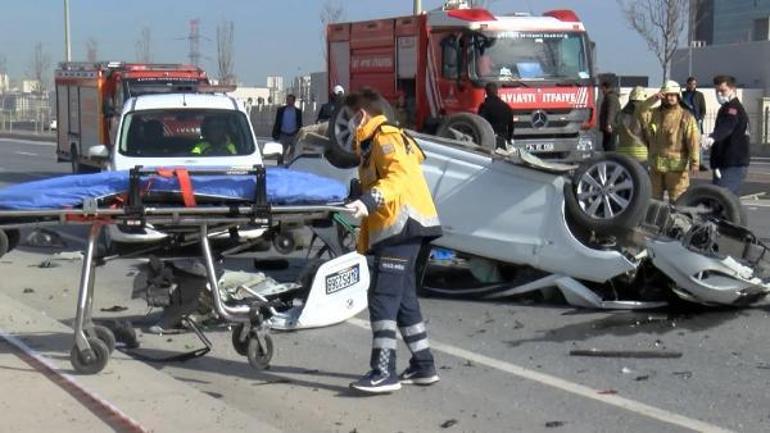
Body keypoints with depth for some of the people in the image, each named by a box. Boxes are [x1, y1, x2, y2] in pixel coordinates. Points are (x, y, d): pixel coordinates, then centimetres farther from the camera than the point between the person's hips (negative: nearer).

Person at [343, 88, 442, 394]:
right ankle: (423, 366, 19)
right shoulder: (373, 143, 26)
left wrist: (370, 199, -39)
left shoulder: (385, 137, -6)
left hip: (402, 227, -11)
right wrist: (365, 242, 23)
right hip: (399, 230, 11)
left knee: (383, 298, -14)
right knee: (403, 300, 13)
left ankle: (384, 372, -17)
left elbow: (399, 174, -24)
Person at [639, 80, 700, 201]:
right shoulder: (654, 114, 10)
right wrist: (652, 99, -13)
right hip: (656, 165, 5)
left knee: (677, 200, -2)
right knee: (654, 198, 15)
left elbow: (693, 140, -10)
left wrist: (694, 161, -19)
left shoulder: (685, 117, -4)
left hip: (676, 165, -5)